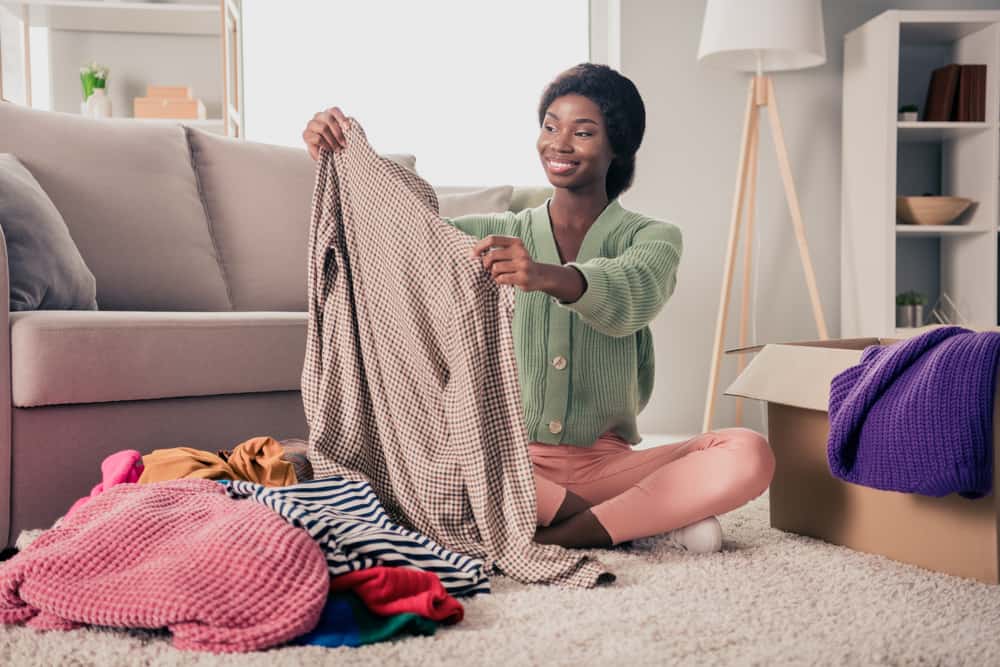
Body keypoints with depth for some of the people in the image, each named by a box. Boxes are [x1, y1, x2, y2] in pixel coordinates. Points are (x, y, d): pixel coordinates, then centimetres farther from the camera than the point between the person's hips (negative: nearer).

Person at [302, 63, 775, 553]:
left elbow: (632, 296, -21)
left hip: (605, 463, -1)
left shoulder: (651, 238, 4)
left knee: (749, 455, -24)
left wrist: (549, 277, -42)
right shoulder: (499, 236, 12)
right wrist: (333, 166, -20)